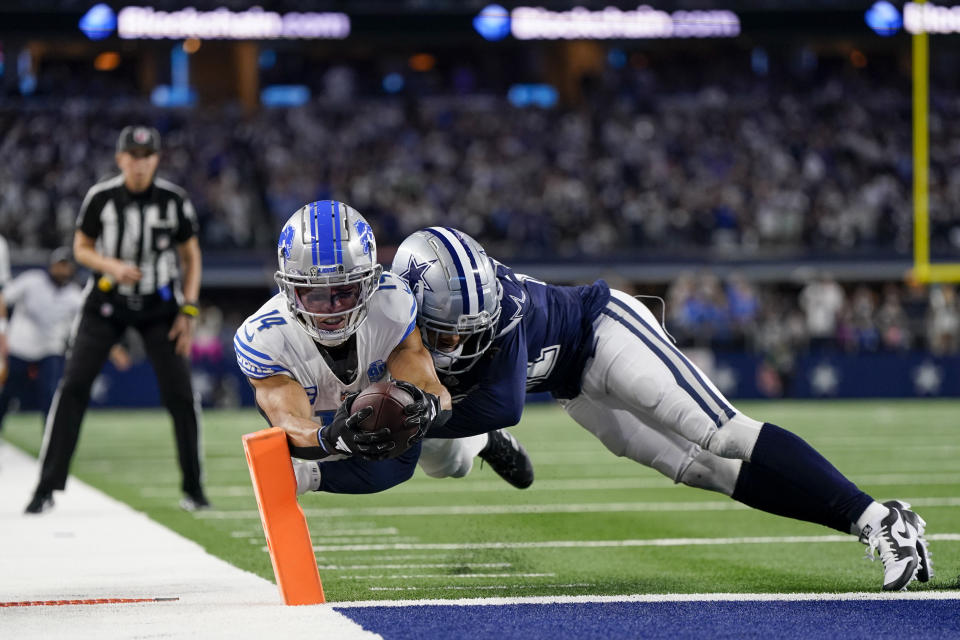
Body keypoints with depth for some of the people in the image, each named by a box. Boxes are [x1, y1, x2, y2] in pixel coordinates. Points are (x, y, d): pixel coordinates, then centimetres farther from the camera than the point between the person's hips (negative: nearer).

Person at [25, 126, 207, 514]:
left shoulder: (174, 201, -7)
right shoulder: (100, 198, -10)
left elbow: (191, 256, 3)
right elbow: (81, 248, 2)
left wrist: (188, 310, -4)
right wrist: (111, 266, -19)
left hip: (159, 306, 1)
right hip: (106, 303, 0)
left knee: (180, 393, -5)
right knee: (72, 387, -10)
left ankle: (193, 489, 11)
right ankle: (47, 488, -6)